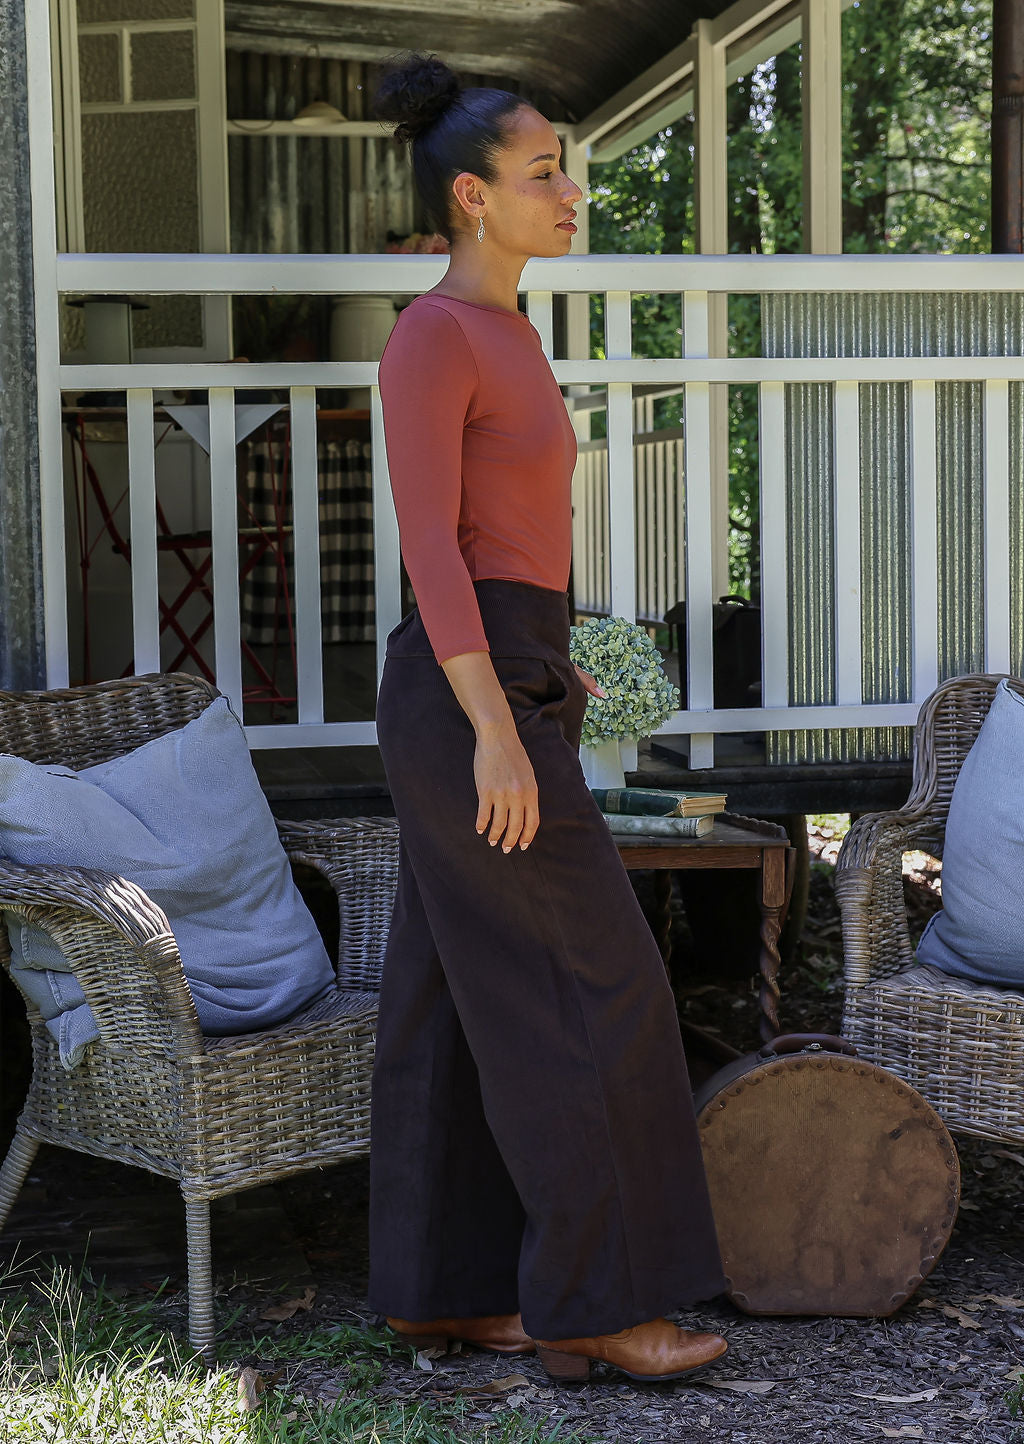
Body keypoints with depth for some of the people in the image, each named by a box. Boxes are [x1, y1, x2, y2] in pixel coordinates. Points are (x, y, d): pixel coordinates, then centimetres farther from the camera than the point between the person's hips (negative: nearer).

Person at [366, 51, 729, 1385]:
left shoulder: (499, 336, 16)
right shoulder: (431, 337, -13)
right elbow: (425, 543, -19)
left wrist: (538, 671, 26)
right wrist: (499, 728, -24)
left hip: (498, 690, 10)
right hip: (470, 703, -10)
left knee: (465, 1008, 10)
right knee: (590, 994, -5)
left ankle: (445, 1288, 17)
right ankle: (589, 1295, 5)